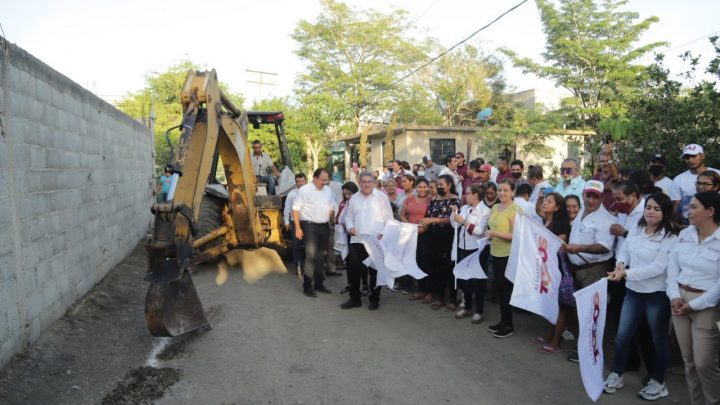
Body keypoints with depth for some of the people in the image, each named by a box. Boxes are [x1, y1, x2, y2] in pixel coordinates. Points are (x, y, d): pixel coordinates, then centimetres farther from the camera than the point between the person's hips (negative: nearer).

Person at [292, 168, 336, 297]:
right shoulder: (304, 190, -8)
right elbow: (296, 209, -9)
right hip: (309, 225, -6)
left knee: (321, 256, 12)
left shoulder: (328, 190, 10)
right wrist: (298, 228, -14)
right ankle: (307, 286, -1)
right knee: (311, 255, -11)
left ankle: (319, 284, 24)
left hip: (324, 226, 6)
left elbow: (331, 208, 21)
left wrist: (330, 220, 9)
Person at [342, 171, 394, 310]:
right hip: (357, 240, 4)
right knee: (354, 270, 6)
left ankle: (374, 299, 19)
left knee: (375, 271, 5)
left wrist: (383, 233, -14)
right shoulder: (354, 198, 12)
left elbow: (389, 219, -1)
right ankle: (354, 298, 19)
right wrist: (350, 227, -5)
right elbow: (348, 217, 15)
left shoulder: (382, 197, 0)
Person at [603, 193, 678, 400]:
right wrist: (620, 263, -10)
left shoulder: (670, 237, -15)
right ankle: (616, 374, 25)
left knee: (659, 338, 13)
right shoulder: (636, 229, 3)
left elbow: (658, 267, -21)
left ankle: (658, 382, 30)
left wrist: (626, 273, -26)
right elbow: (624, 249, 11)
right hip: (633, 290, 5)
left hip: (657, 294, -5)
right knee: (622, 334, 10)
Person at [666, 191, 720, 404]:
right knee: (688, 361, 15)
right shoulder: (684, 234, 5)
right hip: (680, 301, 6)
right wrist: (674, 296, -5)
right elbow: (672, 265, 6)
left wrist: (694, 305, -14)